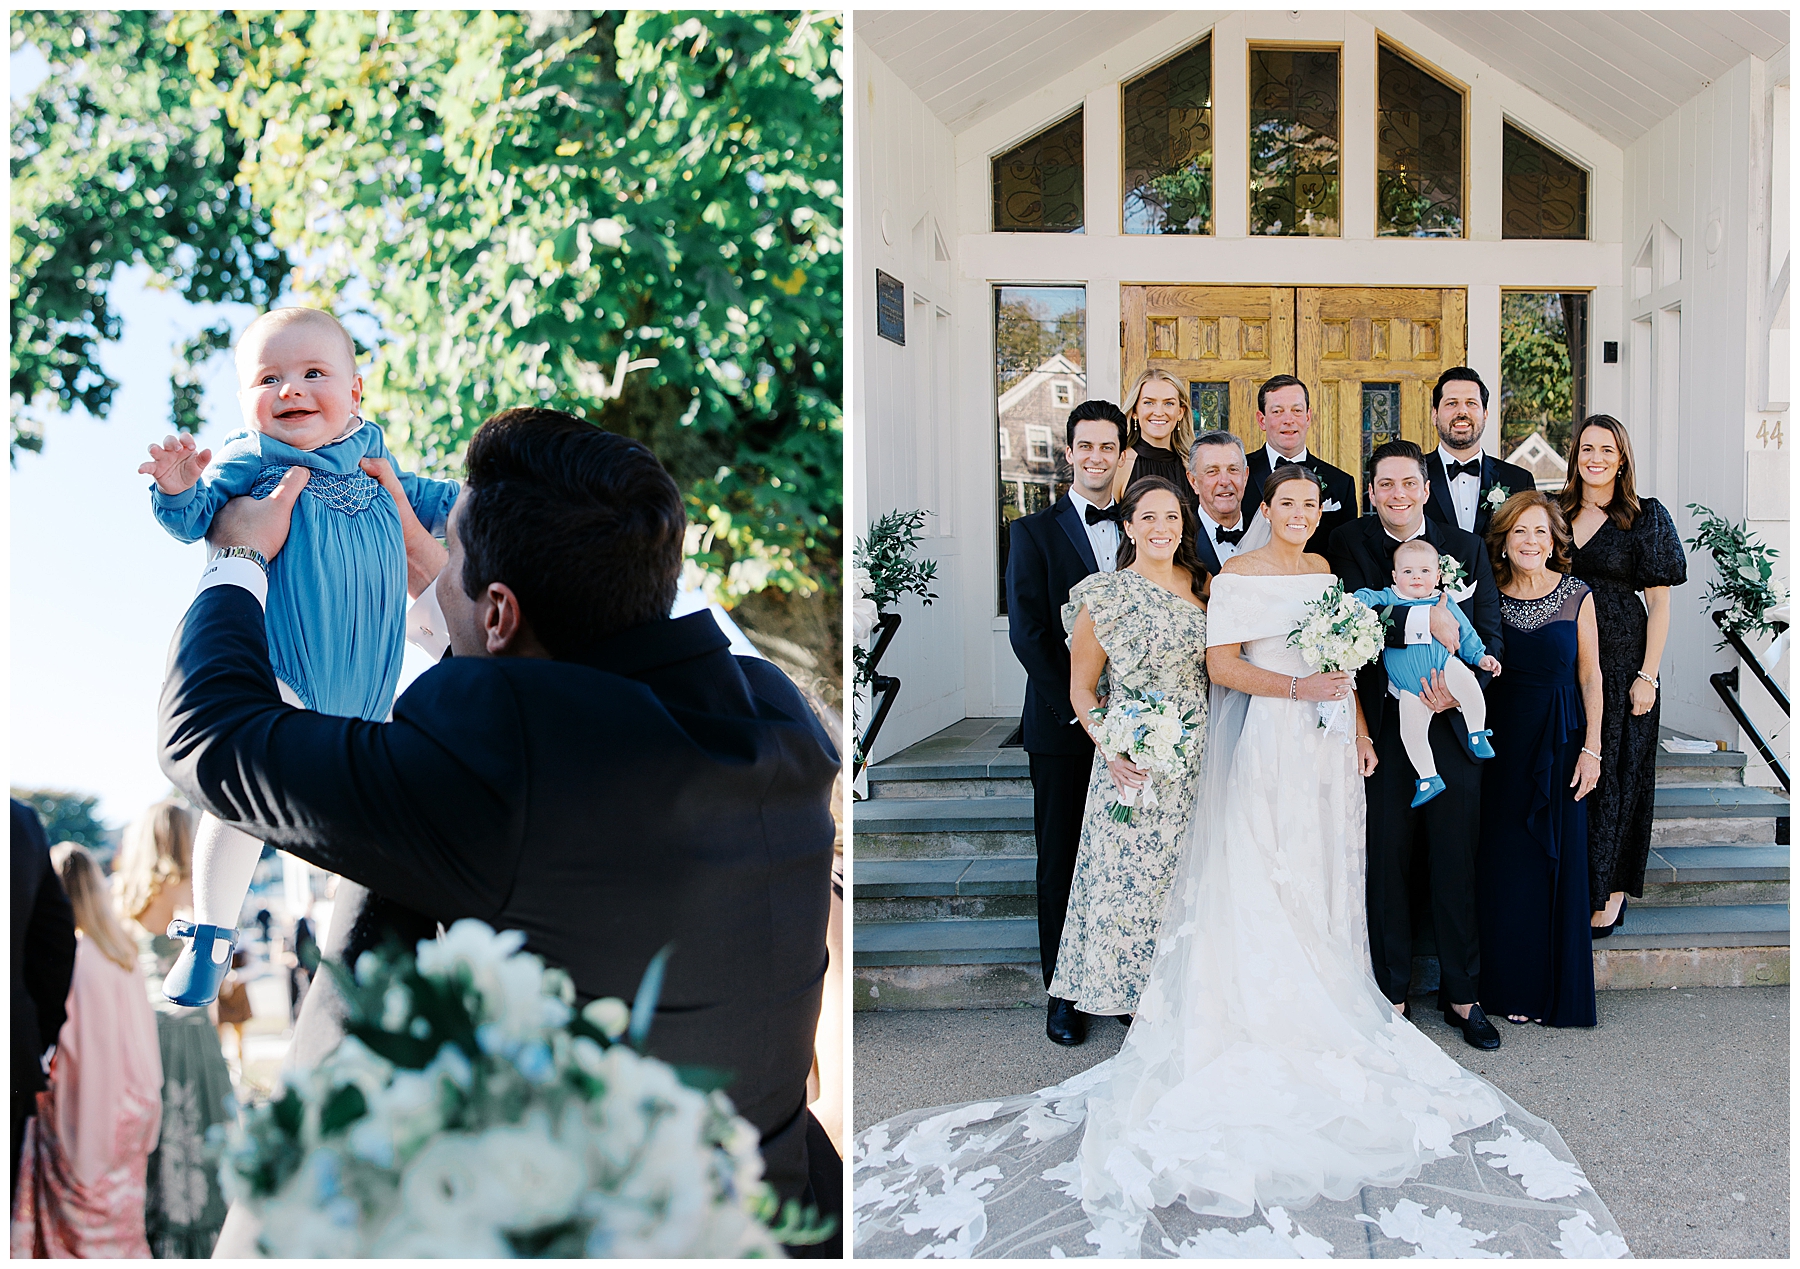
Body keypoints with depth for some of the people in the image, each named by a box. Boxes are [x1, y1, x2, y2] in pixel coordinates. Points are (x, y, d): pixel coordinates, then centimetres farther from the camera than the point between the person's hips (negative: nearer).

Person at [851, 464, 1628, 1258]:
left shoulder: (1327, 573, 14)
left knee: (1320, 877, 10)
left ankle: (1319, 1007, 21)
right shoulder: (1237, 578, -6)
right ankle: (1260, 1017, 4)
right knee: (1258, 880, -4)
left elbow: (1342, 662, 18)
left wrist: (1359, 728, 9)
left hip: (1325, 746, 6)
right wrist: (1297, 689, -22)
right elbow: (1221, 664, -13)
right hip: (1264, 745, -6)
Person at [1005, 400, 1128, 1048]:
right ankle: (1063, 992, 17)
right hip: (1062, 725, -2)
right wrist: (1080, 708, -14)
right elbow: (1027, 632, -7)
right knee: (1061, 862, 5)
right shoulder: (1034, 532, 2)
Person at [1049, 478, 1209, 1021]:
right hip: (1134, 761, -4)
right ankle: (1132, 992, 20)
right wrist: (1113, 752, -17)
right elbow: (1081, 690, -4)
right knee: (1135, 871, 2)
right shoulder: (1105, 597, -8)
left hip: (1198, 756, 4)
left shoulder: (1201, 585, 6)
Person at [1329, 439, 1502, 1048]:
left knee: (1457, 862, 8)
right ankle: (1391, 993, 19)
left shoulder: (1466, 548, 7)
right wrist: (1426, 615, -22)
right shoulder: (1349, 543, 2)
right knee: (1386, 861, 5)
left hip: (1451, 723, 2)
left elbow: (1491, 637, 3)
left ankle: (1461, 994, 22)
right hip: (1381, 724, -1)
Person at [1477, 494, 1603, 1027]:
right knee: (1504, 863, 5)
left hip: (1560, 741, -1)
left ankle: (1557, 991, 18)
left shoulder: (1577, 596, -2)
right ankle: (1510, 986, 18)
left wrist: (1591, 749, -5)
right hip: (1502, 741, 1)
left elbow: (1590, 676, -1)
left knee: (1557, 861, 5)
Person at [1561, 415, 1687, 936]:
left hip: (1621, 662, -3)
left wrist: (1648, 675, -11)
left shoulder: (1646, 517, -2)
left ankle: (1610, 891, 15)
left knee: (1613, 773, 3)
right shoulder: (1557, 512, 8)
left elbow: (1659, 602, -5)